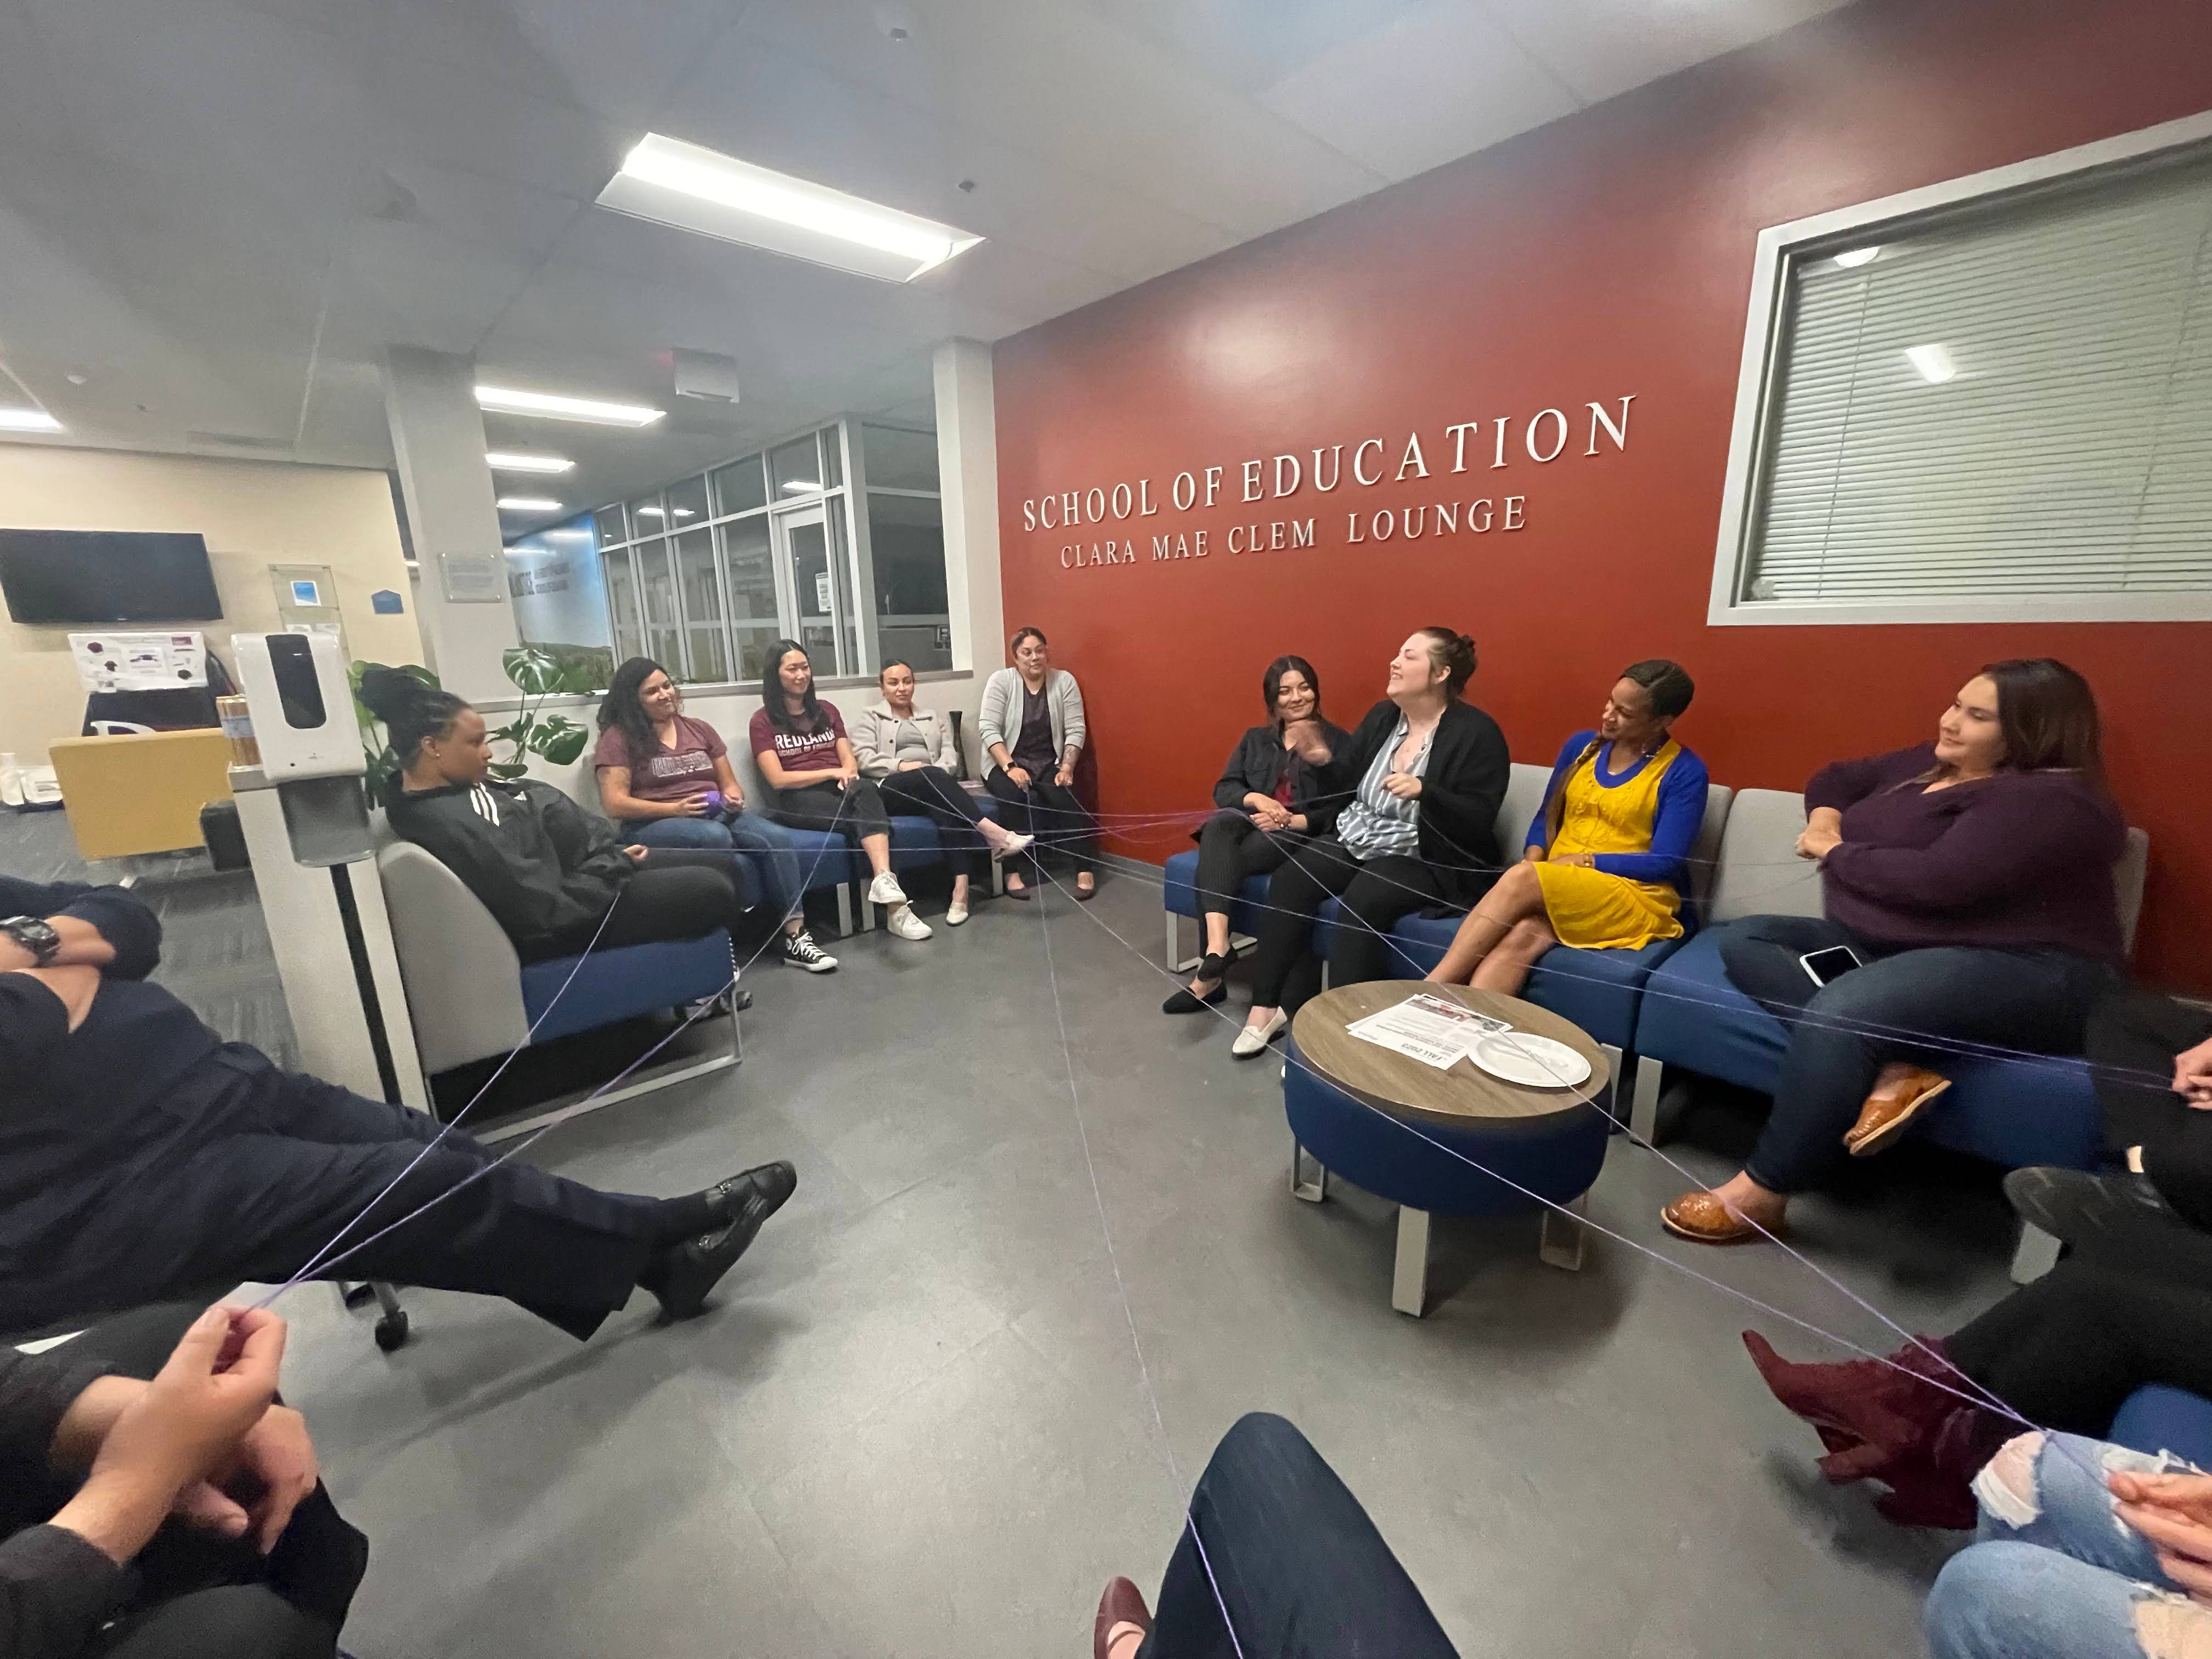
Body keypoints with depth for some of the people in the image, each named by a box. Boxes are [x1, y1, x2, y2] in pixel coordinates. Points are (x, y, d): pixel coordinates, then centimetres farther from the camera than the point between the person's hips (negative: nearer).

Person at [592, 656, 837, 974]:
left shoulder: (700, 729, 18)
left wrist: (734, 797, -4)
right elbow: (614, 804, -7)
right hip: (653, 823, -5)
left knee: (777, 837, -24)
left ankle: (795, 936, -24)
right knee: (716, 837, -39)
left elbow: (729, 783, 21)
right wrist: (675, 808, -17)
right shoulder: (619, 738, 2)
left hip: (716, 814, 5)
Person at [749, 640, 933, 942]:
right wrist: (832, 772, -10)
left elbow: (849, 761, 16)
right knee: (870, 814, -35)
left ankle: (884, 882, -59)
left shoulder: (827, 711, 25)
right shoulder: (764, 721, 10)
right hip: (801, 800, -3)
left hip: (842, 791, 3)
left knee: (865, 789, -38)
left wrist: (849, 776, -9)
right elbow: (778, 779, -1)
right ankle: (895, 905, -48)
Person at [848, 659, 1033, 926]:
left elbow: (950, 753, 12)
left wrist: (939, 772, -11)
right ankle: (993, 834, -52)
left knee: (945, 803, -37)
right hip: (892, 789, -2)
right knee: (929, 776, -38)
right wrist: (901, 766, -12)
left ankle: (961, 887, -51)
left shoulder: (934, 717, 28)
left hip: (934, 788, 2)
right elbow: (863, 759, 3)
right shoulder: (870, 716, 19)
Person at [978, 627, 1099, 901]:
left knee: (1064, 795, -29)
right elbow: (989, 729, -10)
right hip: (1007, 762, -1)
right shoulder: (1000, 680, -2)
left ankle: (1086, 868, -22)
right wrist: (1010, 768, -22)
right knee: (1022, 798, -32)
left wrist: (1067, 767, -15)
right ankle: (1014, 871, -21)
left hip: (1050, 764, 2)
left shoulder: (1065, 681, 3)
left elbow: (1076, 731, -1)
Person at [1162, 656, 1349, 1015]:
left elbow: (1341, 809, -5)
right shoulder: (1255, 739, 20)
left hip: (1303, 834, -4)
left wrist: (1290, 821, -18)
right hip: (1250, 822, 4)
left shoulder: (1338, 741, 6)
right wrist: (1256, 799, -13)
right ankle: (1217, 947, -49)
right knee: (1219, 825, -34)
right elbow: (1224, 789, 8)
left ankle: (1209, 975, -23)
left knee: (1214, 864, -30)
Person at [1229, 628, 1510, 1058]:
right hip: (1355, 839, 6)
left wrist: (1424, 791, -31)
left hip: (1425, 859, -6)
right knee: (1288, 881, -18)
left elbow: (1479, 820, -16)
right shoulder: (1383, 716, 9)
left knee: (1360, 904, -33)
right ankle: (1267, 1004, -13)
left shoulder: (1476, 733, -10)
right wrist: (1325, 761, -9)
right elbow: (1349, 785, 12)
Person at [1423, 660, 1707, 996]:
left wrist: (1584, 861, -12)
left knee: (1520, 880, -32)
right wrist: (1534, 858, -4)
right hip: (1555, 890, 4)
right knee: (1521, 937, -33)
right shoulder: (1581, 745, 12)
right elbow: (1546, 816, 16)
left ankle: (1431, 989, -34)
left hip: (1636, 898, -4)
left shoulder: (1684, 772, -3)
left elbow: (1665, 863, -9)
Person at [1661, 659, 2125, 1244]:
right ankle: (1892, 1069, -25)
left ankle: (1761, 1193, -24)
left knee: (1837, 1014, -35)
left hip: (2018, 971, -10)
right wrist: (1827, 823, 4)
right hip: (1883, 946, 10)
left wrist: (1835, 852, -10)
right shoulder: (1928, 764, 12)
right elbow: (1837, 778, 27)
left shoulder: (2049, 799, -13)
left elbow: (1937, 881, -26)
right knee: (1745, 939, -5)